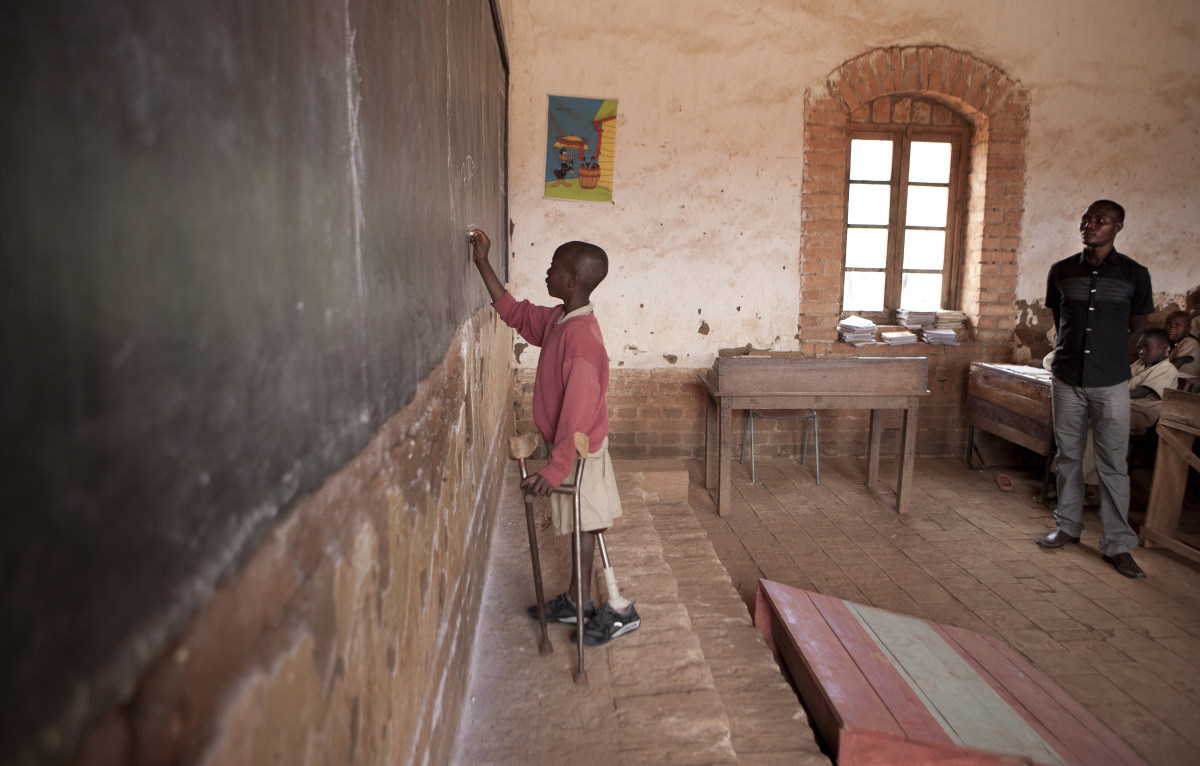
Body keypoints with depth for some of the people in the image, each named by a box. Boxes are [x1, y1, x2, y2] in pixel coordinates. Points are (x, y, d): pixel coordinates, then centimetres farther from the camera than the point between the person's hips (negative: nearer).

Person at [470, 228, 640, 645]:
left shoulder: (579, 336, -27)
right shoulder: (558, 320, 3)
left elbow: (578, 411, -32)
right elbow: (514, 313, 18)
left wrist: (555, 468, -34)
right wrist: (483, 264, 17)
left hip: (579, 451, -9)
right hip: (571, 444, 9)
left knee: (587, 528, 2)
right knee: (580, 528, 18)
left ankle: (620, 610, 15)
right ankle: (576, 601, 32)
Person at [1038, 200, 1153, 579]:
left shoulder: (1134, 274, -2)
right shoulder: (1061, 271, 4)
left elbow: (1137, 326, 11)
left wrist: (1108, 350, 14)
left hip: (1111, 382, -2)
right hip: (1067, 380, 2)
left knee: (1113, 463, 0)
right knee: (1068, 455, 11)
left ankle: (1118, 544, 7)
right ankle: (1068, 526, 25)